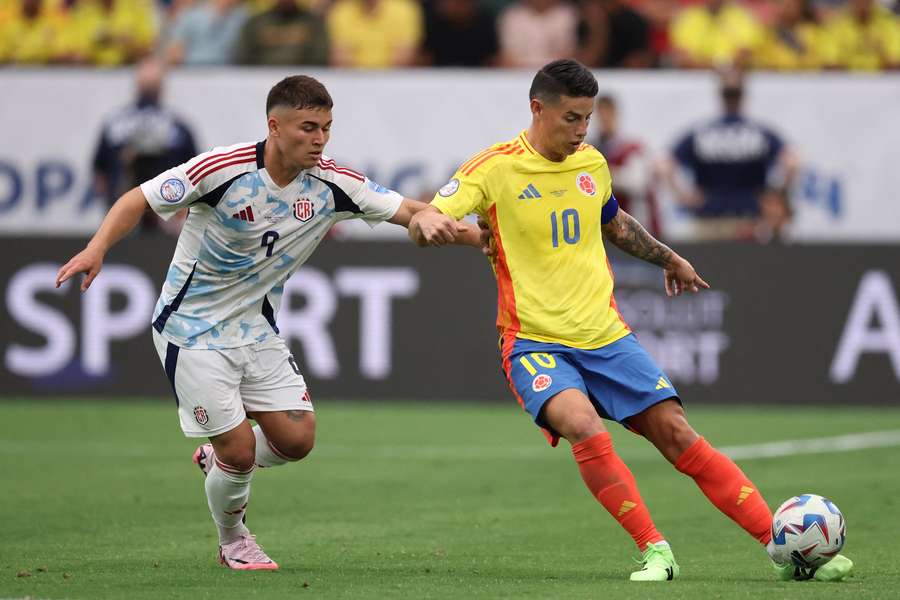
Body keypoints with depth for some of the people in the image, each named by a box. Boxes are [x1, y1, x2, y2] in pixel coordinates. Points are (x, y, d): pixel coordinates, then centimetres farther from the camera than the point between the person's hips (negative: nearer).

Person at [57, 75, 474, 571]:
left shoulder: (332, 184, -10)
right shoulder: (224, 169, -24)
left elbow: (406, 209, -10)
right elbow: (140, 199, -18)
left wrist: (454, 230, -30)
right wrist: (97, 248, -33)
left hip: (256, 326, 5)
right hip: (192, 328, -5)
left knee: (297, 438, -3)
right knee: (239, 447, -8)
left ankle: (216, 459, 29)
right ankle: (232, 541, 22)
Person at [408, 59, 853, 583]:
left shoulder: (591, 164, 9)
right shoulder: (496, 168, -8)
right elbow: (429, 217, -18)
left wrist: (668, 259, 44)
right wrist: (427, 224, -42)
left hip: (607, 337, 4)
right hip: (536, 344, -4)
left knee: (677, 434, -4)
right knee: (584, 427, -32)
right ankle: (655, 551, -23)